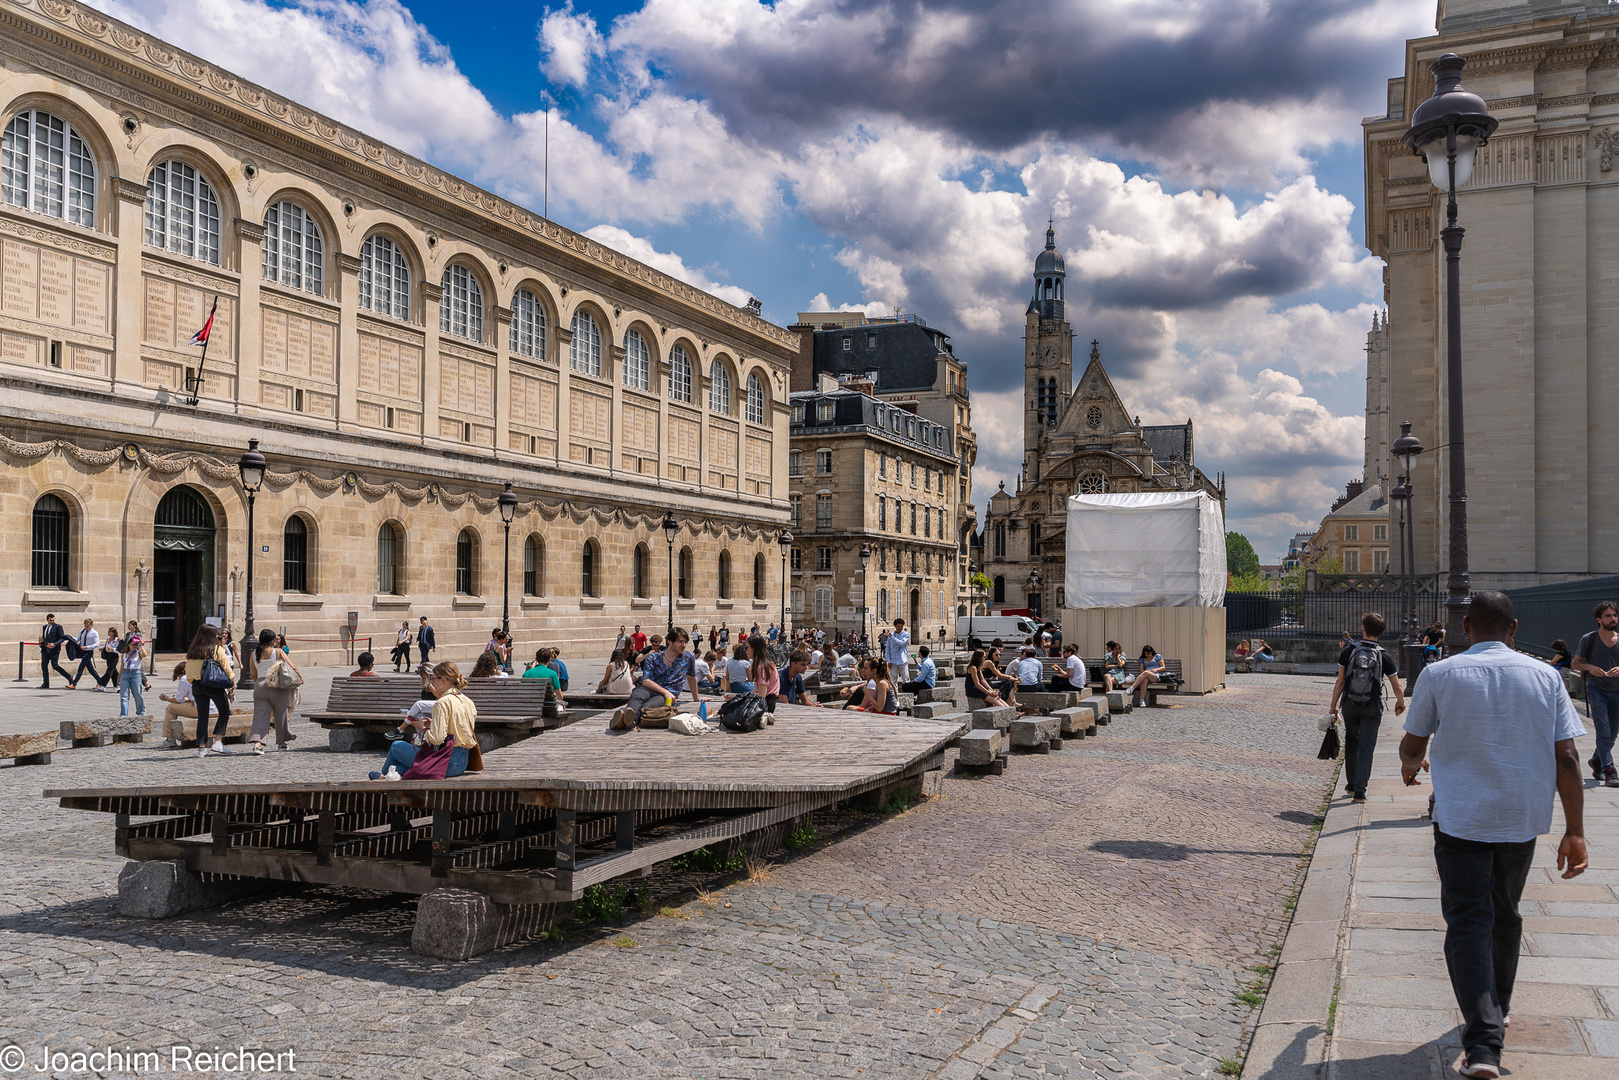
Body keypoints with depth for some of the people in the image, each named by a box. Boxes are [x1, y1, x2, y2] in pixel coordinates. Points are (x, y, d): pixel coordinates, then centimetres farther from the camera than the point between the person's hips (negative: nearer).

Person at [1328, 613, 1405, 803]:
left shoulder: (1349, 650, -6)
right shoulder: (1384, 656, -7)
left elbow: (1340, 682, -6)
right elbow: (1397, 686, -3)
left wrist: (1333, 705, 2)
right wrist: (1400, 702, 18)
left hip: (1349, 704, 1)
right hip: (1372, 707, -1)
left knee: (1351, 741, 19)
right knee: (1366, 747, 2)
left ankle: (1351, 784, 25)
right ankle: (1359, 791, -3)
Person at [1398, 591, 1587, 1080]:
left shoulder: (1439, 675, -6)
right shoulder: (1545, 676, 0)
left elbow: (1412, 746, 4)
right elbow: (1566, 759, -3)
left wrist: (1411, 766, 28)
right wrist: (1574, 832, 1)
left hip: (1460, 820, -3)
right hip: (1523, 819, 3)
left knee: (1468, 923, -3)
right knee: (1504, 916, 22)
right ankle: (1497, 1011, 39)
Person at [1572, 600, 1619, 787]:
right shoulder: (1589, 639, -1)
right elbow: (1576, 663, 5)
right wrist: (1589, 667, -15)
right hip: (1596, 689, -3)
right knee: (1604, 733, -12)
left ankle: (1596, 762, 33)